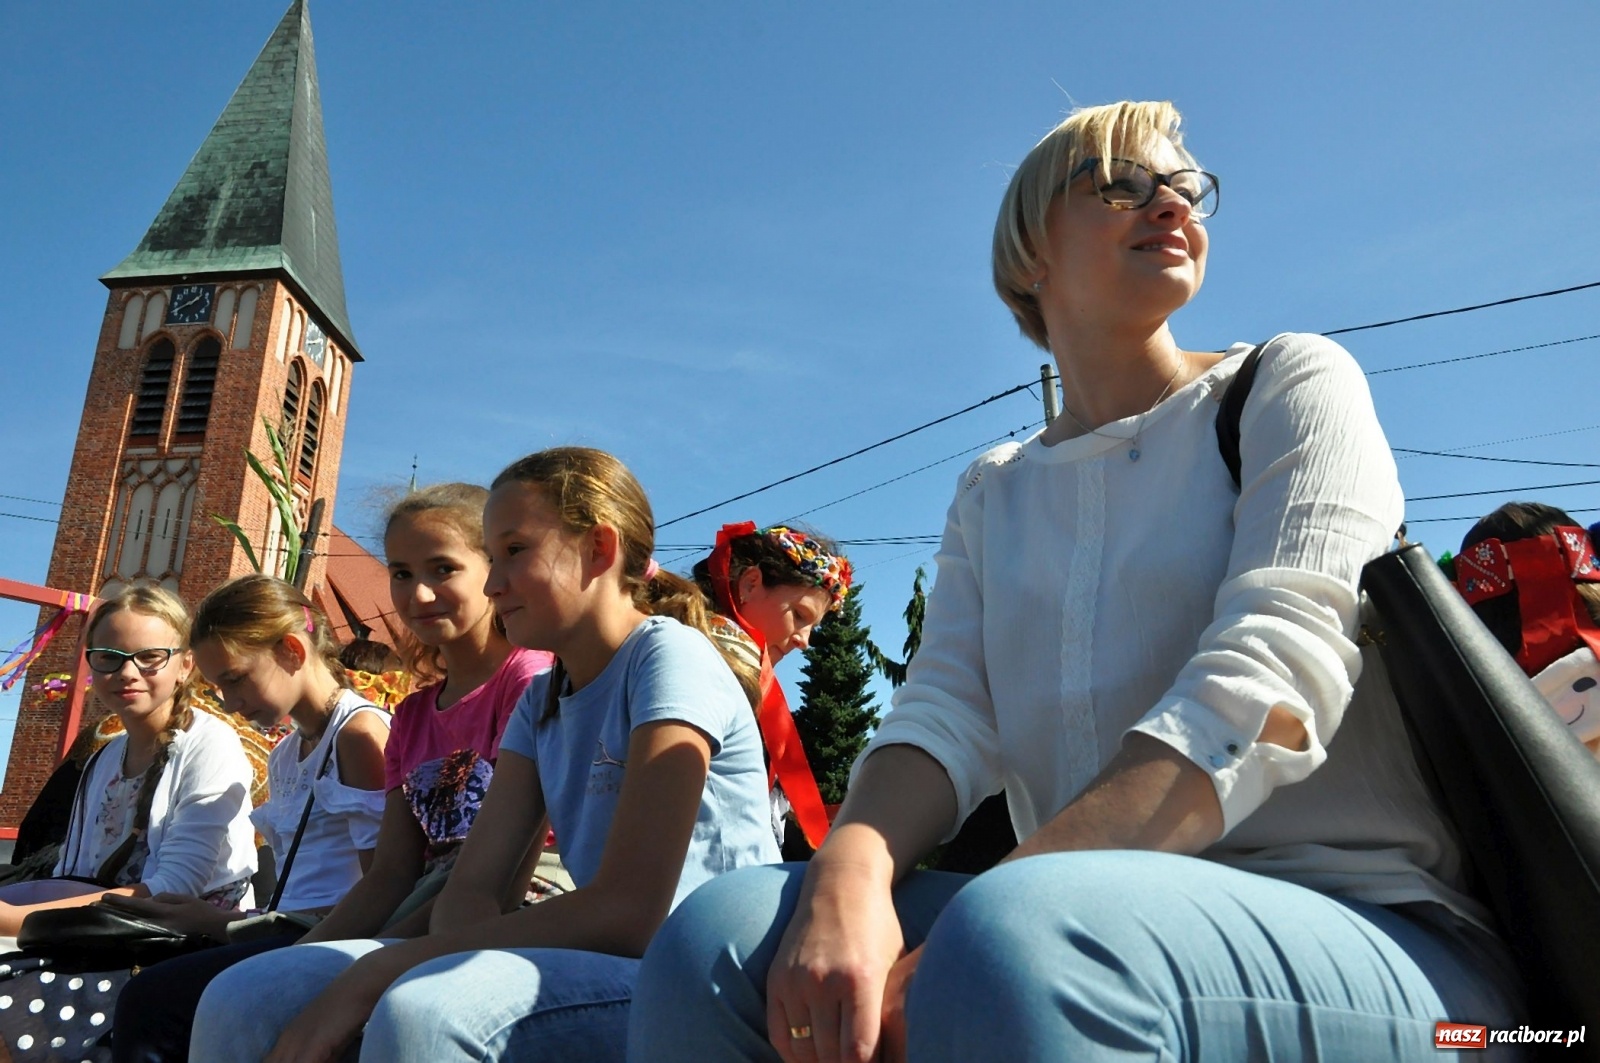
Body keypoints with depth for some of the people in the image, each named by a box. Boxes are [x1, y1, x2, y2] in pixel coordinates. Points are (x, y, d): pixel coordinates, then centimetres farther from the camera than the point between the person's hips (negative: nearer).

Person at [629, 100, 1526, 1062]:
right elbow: (945, 714, 0)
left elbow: (1265, 686, -15)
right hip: (1091, 933, 4)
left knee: (1009, 939, -35)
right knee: (718, 936, -19)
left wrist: (973, 943, -24)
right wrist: (847, 878, -23)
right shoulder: (994, 492, 15)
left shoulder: (1293, 383, 2)